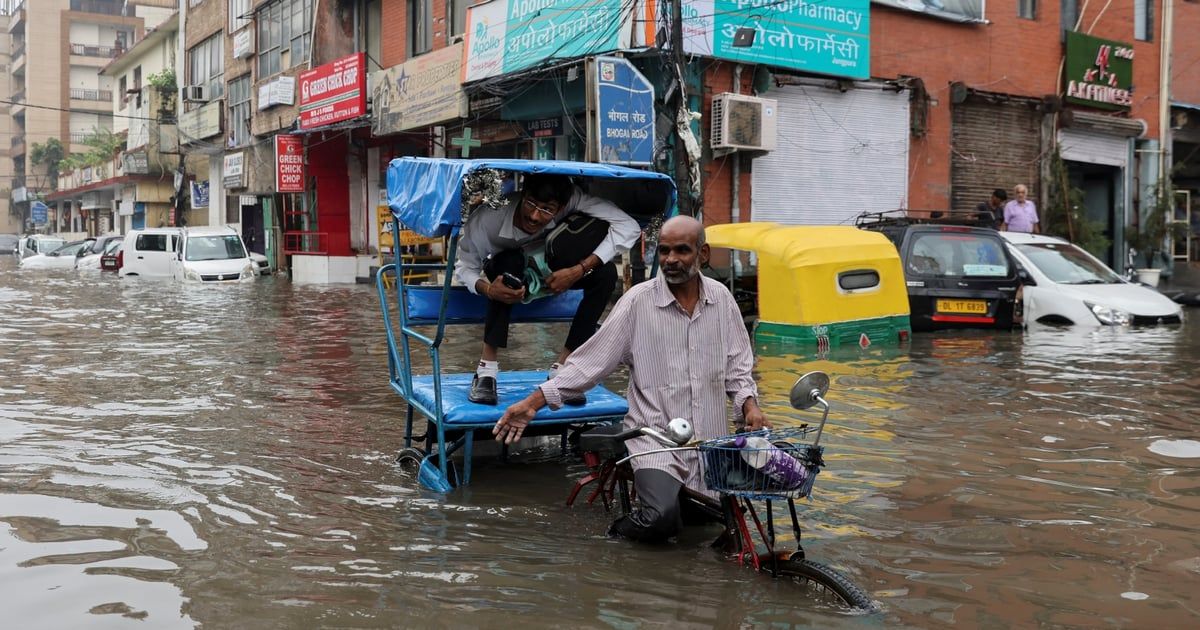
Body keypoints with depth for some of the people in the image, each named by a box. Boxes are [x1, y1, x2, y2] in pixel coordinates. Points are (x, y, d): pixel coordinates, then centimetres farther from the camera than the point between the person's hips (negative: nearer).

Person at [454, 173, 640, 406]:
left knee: (606, 272, -26)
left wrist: (579, 270, -39)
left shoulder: (571, 199, -36)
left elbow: (629, 226, -37)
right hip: (507, 269, -1)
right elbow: (464, 267, -22)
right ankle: (487, 367, -28)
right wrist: (487, 289, -45)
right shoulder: (486, 220, -36)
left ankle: (562, 366, -17)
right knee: (510, 260, -37)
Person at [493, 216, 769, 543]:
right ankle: (622, 528, 8)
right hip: (657, 439, -5)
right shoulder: (639, 300, -8)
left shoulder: (721, 297, 3)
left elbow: (737, 365, 14)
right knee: (662, 517, -26)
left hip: (711, 439, 5)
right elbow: (590, 361, -8)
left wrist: (749, 405, -4)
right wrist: (533, 402, -14)